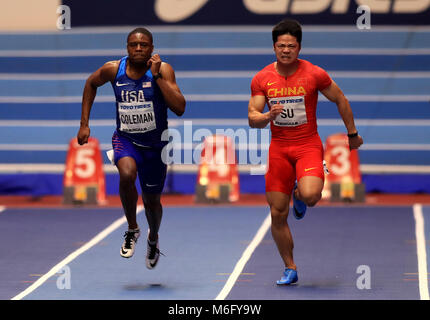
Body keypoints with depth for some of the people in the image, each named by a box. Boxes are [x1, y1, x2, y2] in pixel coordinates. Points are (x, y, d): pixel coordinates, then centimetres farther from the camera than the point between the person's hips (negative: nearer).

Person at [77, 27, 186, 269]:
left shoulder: (163, 70, -16)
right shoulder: (113, 69, -10)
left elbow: (180, 109, -26)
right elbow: (91, 84, 12)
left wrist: (158, 76, -29)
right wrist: (84, 123, 8)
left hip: (155, 144, 0)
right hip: (125, 138, 0)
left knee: (152, 200, 14)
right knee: (127, 174, -33)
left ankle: (153, 239, 49)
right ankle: (132, 230, -9)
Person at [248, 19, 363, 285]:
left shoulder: (315, 74, -7)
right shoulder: (262, 79, -1)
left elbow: (340, 100, 6)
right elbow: (252, 118, 0)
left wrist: (352, 134, 12)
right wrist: (268, 116, -23)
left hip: (308, 146, -2)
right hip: (279, 148, 2)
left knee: (310, 196, -29)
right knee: (277, 214, 0)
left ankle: (299, 194, 11)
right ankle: (290, 269, 17)